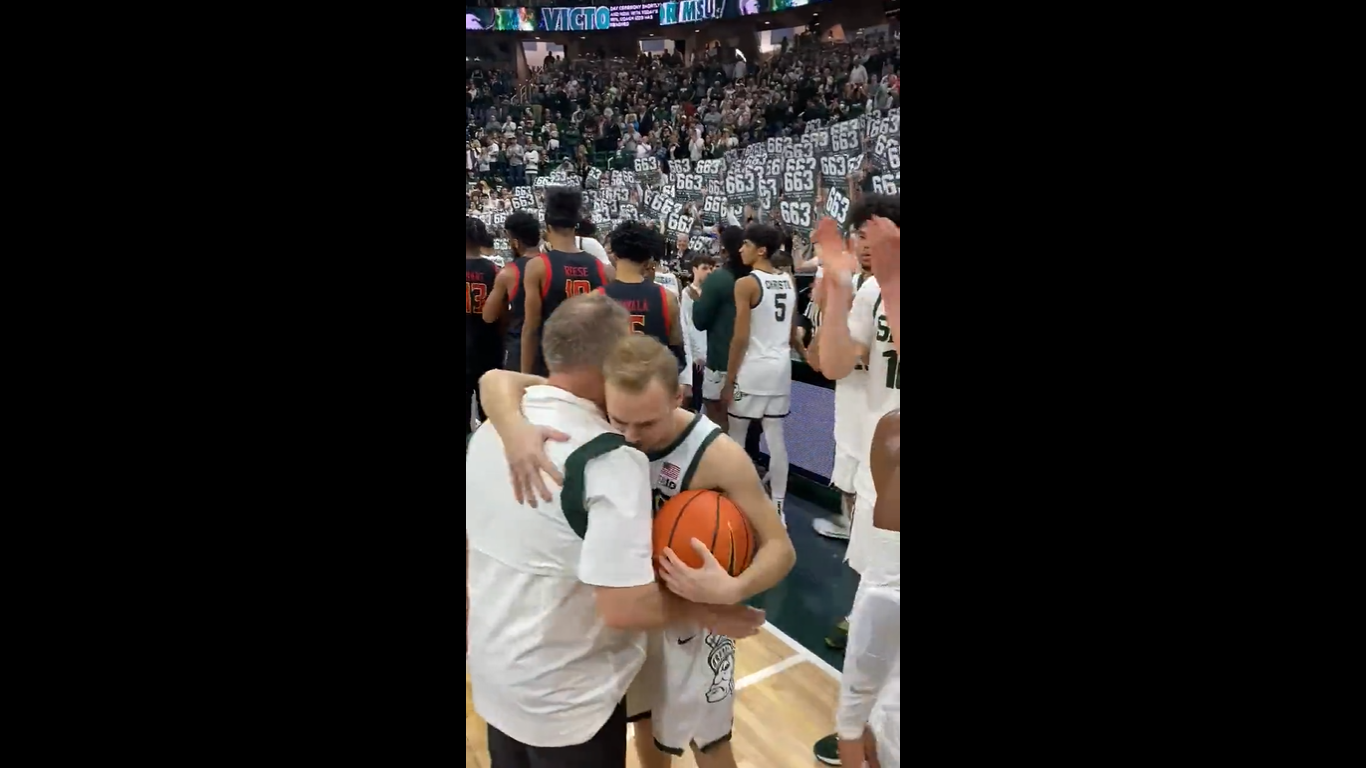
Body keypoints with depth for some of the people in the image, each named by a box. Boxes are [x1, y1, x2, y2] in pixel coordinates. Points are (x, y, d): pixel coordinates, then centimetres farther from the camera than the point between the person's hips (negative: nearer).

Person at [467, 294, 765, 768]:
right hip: (566, 697, -6)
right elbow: (626, 608, -29)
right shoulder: (609, 458, -27)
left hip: (491, 675, 7)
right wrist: (705, 611, -14)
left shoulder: (491, 430, -3)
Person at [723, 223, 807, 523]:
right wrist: (803, 351, 34)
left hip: (752, 368, -6)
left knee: (735, 436, 8)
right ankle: (778, 506, 14)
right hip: (781, 366, 6)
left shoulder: (746, 284, -12)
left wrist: (729, 380, -8)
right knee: (776, 437, 9)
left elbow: (741, 338, -14)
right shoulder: (789, 282, 8)